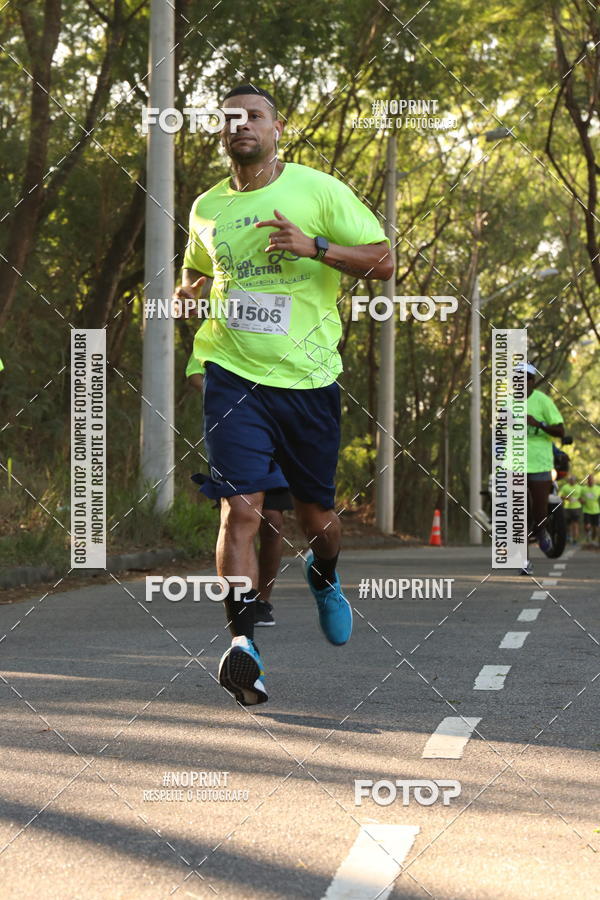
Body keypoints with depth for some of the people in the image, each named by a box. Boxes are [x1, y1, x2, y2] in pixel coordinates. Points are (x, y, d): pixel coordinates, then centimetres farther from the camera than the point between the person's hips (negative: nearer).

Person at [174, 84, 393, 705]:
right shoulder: (206, 209, 10)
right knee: (241, 507, -16)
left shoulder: (318, 189, 0)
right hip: (233, 374, 1)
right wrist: (183, 295, 6)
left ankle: (323, 576, 45)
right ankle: (242, 642, -17)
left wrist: (313, 246, -17)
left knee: (315, 515, 10)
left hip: (308, 377, -1)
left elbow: (383, 261, -3)